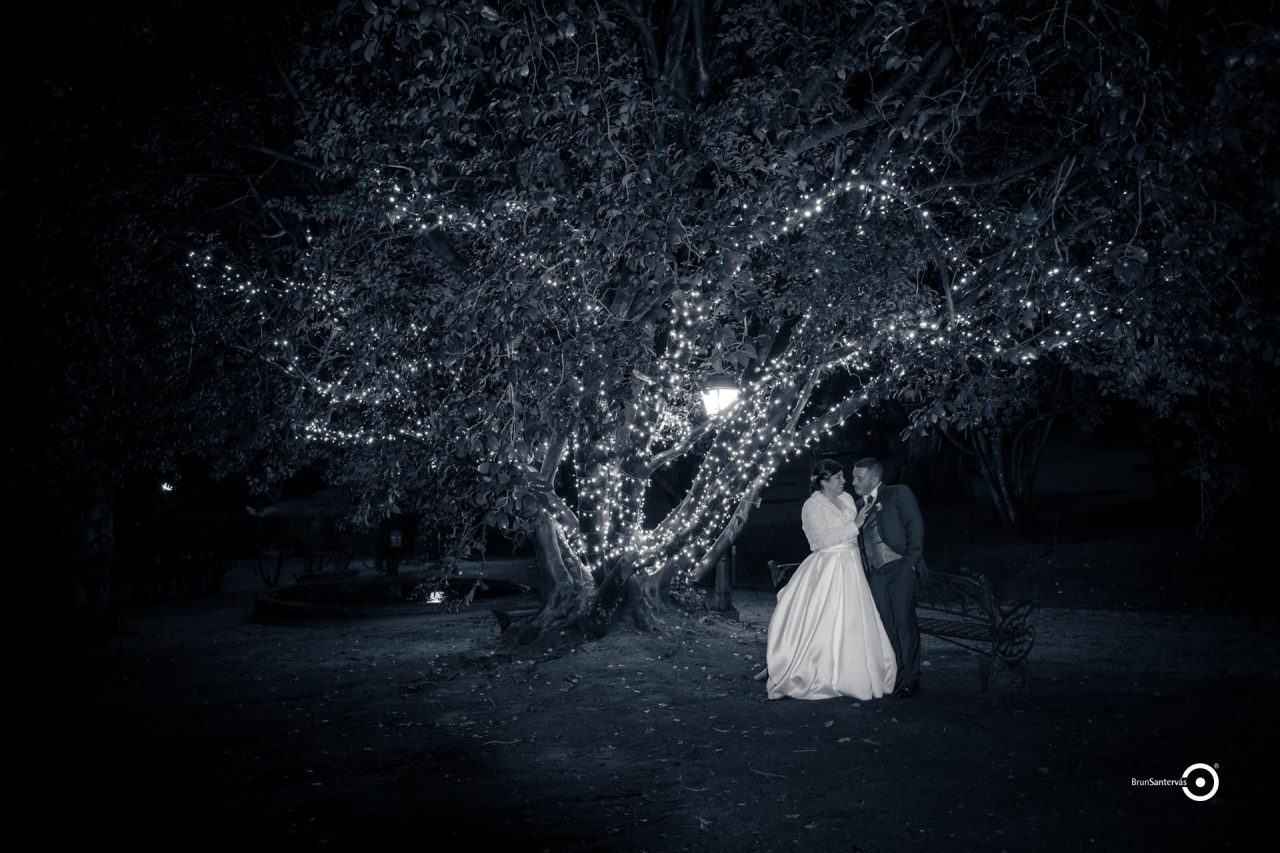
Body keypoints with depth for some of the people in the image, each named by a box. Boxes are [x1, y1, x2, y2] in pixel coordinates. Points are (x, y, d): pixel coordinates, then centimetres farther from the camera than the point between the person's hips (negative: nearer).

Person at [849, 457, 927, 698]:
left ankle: (910, 678, 0)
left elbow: (915, 525, -6)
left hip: (899, 567, -6)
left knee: (904, 621, -7)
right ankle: (892, 674, 14)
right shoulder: (859, 505, 16)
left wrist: (912, 559, -11)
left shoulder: (898, 494, -1)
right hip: (875, 572, 6)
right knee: (884, 623, 6)